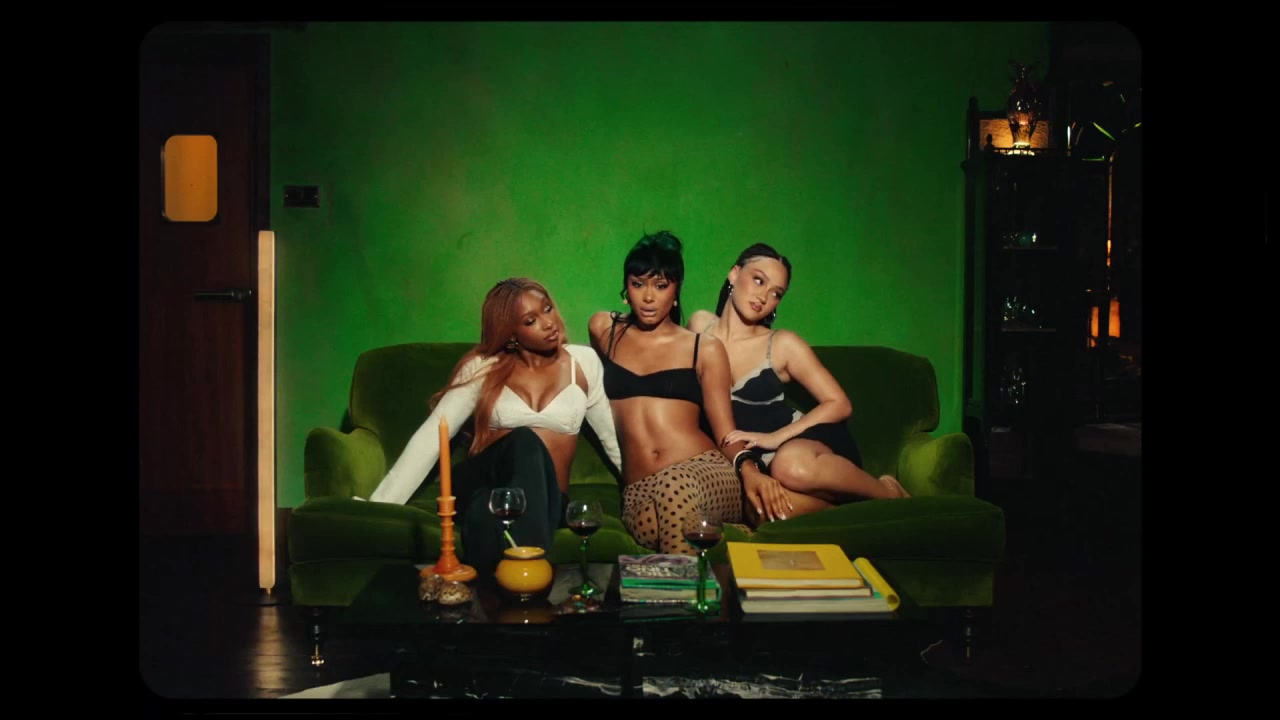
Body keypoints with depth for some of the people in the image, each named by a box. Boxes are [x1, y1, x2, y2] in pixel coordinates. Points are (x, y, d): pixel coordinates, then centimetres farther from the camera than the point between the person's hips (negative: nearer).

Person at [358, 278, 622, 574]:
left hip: (543, 498, 0)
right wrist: (379, 505, -10)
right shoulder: (483, 367, 4)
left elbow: (615, 439, 16)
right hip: (479, 487, 0)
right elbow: (430, 437, -2)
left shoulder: (582, 362, 8)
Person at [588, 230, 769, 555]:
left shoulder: (705, 349, 12)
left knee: (675, 487, -42)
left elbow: (726, 434, 7)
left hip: (707, 474, -1)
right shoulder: (604, 330, 18)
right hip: (641, 489, 1)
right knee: (649, 524, -40)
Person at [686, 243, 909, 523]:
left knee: (792, 464, -41)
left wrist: (776, 437, -17)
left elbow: (840, 404, -4)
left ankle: (886, 493, -11)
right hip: (753, 461, 1)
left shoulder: (783, 344, -1)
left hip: (804, 443, -1)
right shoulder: (700, 324, 6)